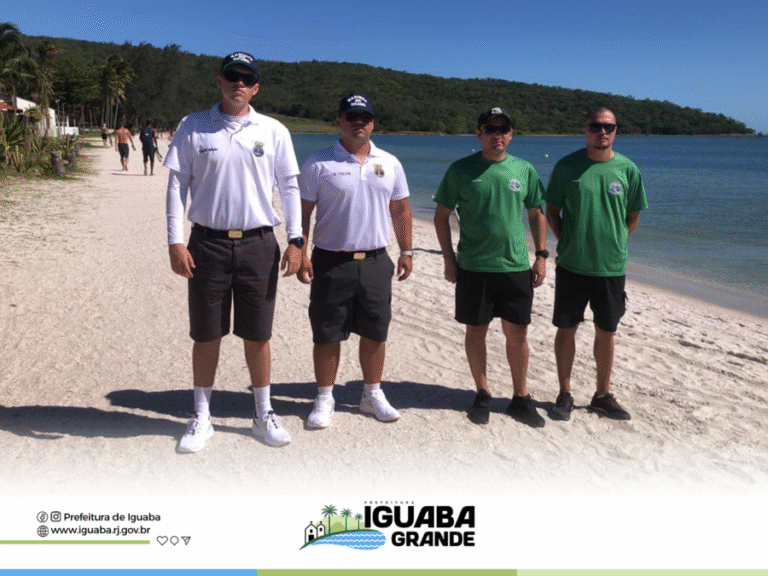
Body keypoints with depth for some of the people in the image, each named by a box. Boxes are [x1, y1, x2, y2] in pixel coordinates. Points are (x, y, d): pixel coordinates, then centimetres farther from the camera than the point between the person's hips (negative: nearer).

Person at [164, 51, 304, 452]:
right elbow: (177, 185, 3)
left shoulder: (274, 131, 5)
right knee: (206, 335, 7)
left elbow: (289, 188, 7)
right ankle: (201, 418, 22)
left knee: (257, 335, 7)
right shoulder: (192, 127, 4)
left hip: (258, 243, 0)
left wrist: (295, 241, -1)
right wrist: (175, 242, -5)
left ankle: (263, 415, 23)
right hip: (208, 242, 0)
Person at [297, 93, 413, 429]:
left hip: (376, 262, 3)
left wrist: (406, 251, 12)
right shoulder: (318, 164, -3)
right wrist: (301, 254, -11)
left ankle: (373, 394, 27)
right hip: (331, 262, -3)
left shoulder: (389, 164, 9)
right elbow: (302, 213, -3)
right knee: (326, 335, 4)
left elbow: (400, 210, 15)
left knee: (375, 332, 11)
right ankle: (324, 399, 19)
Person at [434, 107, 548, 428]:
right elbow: (442, 216, 3)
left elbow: (536, 214, 14)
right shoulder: (461, 170, 0)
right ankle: (482, 394, 24)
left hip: (516, 267, 2)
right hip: (473, 267, -1)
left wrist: (541, 256, 7)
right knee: (475, 331, 7)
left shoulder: (524, 170, 7)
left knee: (517, 334, 6)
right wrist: (449, 259, -2)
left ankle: (520, 398, 21)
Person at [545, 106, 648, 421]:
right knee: (566, 328, 6)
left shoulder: (627, 169, 1)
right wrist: (568, 243, -1)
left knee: (605, 332, 11)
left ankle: (603, 395, 26)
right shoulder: (567, 166, -2)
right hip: (571, 265, -1)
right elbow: (552, 211, 5)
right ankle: (564, 394, 21)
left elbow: (633, 216, 11)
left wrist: (613, 243, 5)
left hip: (612, 266, 1)